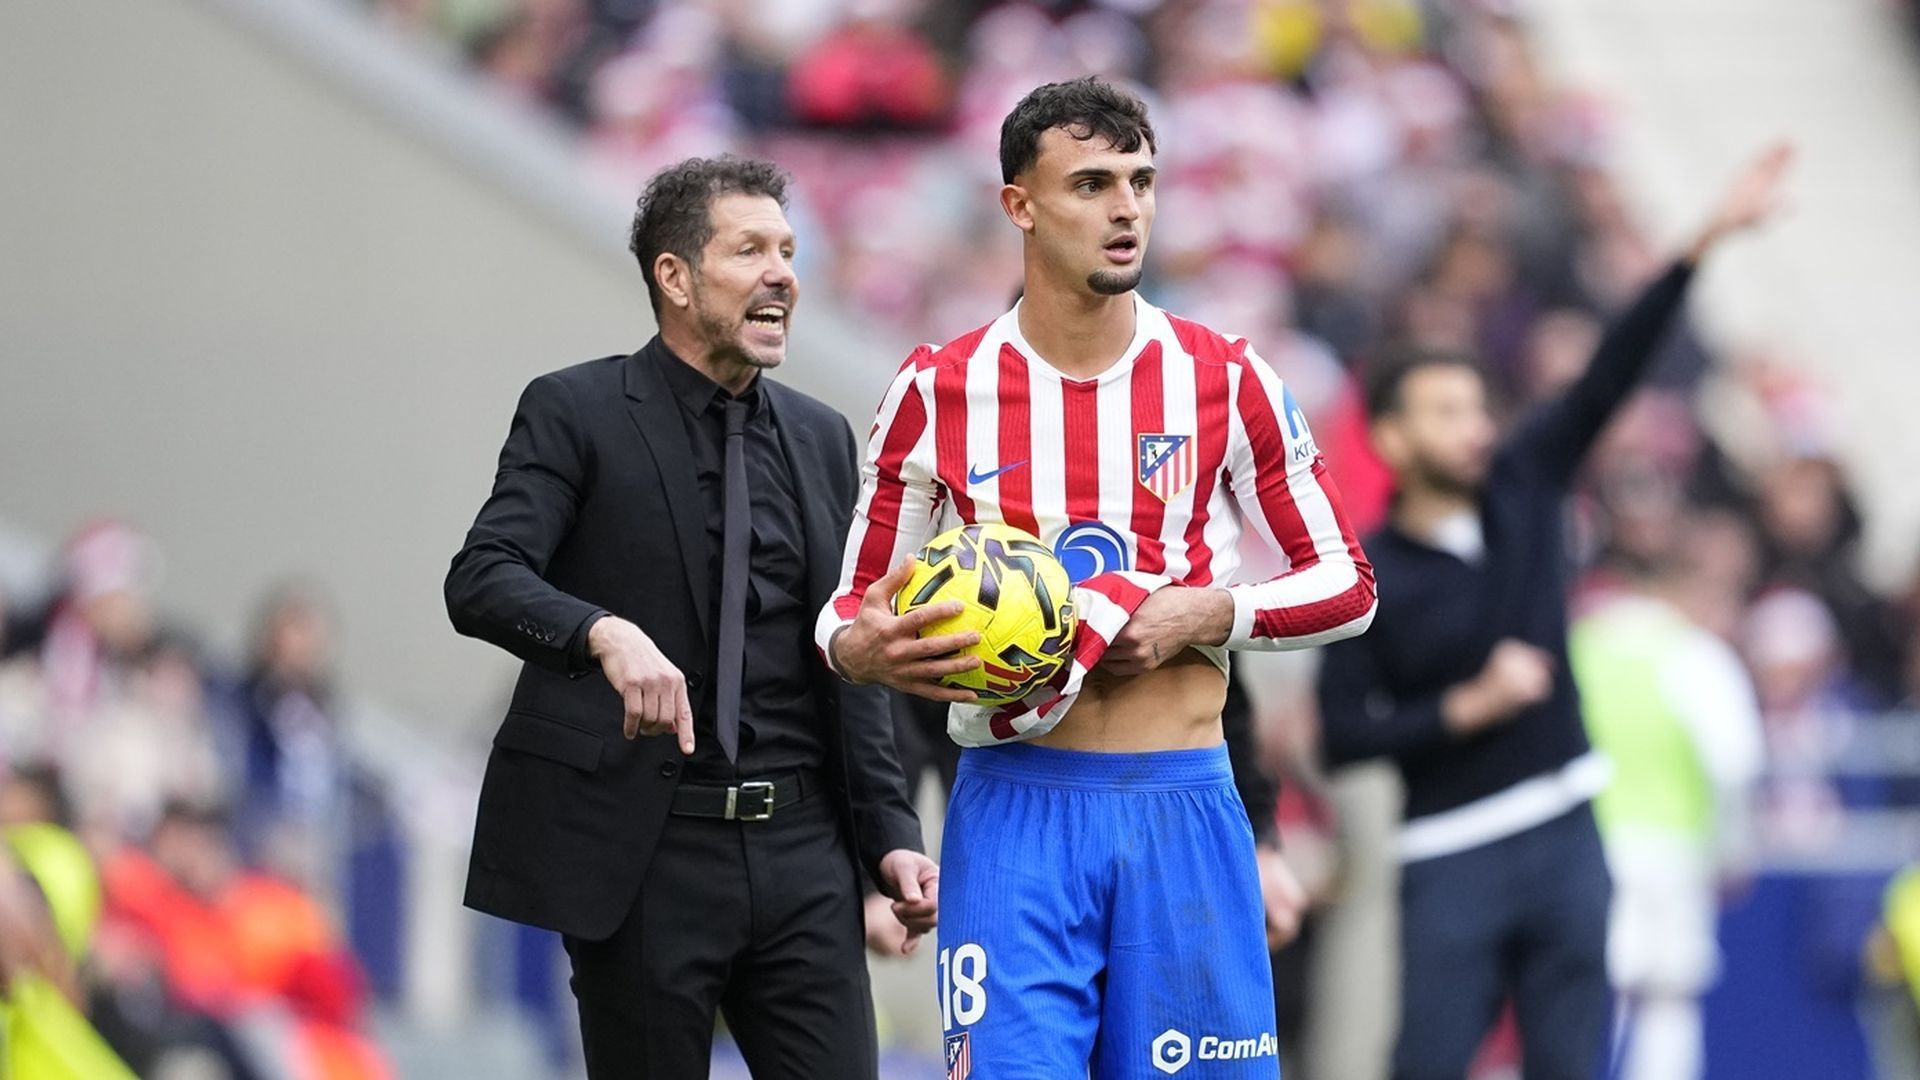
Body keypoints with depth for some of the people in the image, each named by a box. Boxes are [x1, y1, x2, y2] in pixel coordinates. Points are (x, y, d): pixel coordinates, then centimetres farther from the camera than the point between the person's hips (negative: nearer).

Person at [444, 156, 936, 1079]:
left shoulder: (821, 439, 15)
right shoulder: (575, 413, -2)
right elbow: (480, 580, -14)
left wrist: (890, 833, 9)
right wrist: (607, 634, -33)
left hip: (799, 847, 5)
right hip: (642, 851, -5)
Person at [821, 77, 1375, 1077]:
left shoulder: (1224, 381, 2)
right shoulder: (939, 392, 2)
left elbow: (1345, 584, 8)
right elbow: (856, 603, 8)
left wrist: (1205, 614, -10)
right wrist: (862, 648, -16)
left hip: (1182, 808, 1)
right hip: (1016, 808, -1)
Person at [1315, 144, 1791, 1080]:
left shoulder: (1523, 484, 5)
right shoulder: (1370, 577, -6)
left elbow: (1611, 375, -3)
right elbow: (1343, 738, -8)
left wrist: (1703, 246, -12)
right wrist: (1467, 708, -15)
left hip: (1565, 834, 4)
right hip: (1452, 856, -4)